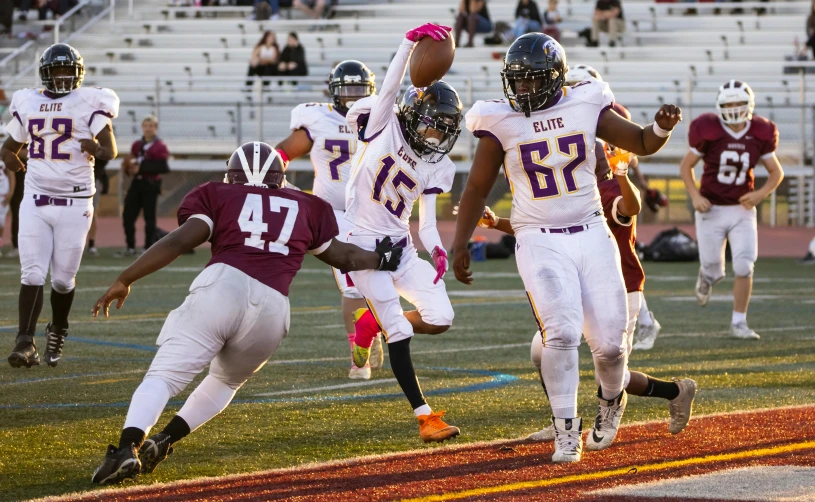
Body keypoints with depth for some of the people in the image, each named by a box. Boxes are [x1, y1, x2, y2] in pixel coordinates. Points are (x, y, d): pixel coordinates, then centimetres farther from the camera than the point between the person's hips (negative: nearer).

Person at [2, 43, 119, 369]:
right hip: (35, 200, 2)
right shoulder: (27, 103, 9)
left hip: (74, 203, -2)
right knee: (32, 274, -8)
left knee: (63, 278, 4)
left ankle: (57, 331, 29)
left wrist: (95, 148, -32)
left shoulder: (89, 104, -4)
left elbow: (111, 151, -10)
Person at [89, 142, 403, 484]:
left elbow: (178, 241, 5)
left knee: (164, 375, -6)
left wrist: (125, 280, 6)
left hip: (222, 287, -3)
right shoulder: (306, 208, 27)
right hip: (271, 309, 3)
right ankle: (163, 442, 15)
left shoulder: (219, 197, 19)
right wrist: (381, 258, 57)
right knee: (226, 380, 29)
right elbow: (341, 256, 38)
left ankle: (127, 448, -29)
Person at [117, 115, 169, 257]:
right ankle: (130, 248, 17)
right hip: (137, 183, 6)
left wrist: (141, 168, -23)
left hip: (151, 185, -6)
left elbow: (162, 167, -18)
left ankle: (148, 249, 6)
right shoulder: (137, 145, 12)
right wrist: (127, 167, -4)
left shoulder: (159, 147, -9)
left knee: (149, 217, -2)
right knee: (127, 215, 5)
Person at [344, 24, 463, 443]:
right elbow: (390, 89, -25)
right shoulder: (385, 127, -9)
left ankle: (372, 323, 23)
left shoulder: (436, 168, 3)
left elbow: (427, 223, 2)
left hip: (401, 247, 6)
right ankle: (425, 416, -7)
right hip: (362, 244, -6)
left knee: (439, 318, -5)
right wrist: (411, 41, -36)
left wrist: (437, 250, -19)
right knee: (400, 331, -11)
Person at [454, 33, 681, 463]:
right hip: (540, 241, -2)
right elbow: (477, 189, 6)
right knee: (561, 331, -21)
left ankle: (612, 400, 33)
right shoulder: (502, 123, -3)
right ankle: (566, 432, -6)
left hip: (591, 236, 2)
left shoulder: (585, 108, 0)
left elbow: (642, 144, 9)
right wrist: (459, 245, 1)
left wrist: (662, 128, -13)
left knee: (609, 342, -1)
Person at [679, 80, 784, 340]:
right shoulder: (708, 131, -13)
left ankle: (739, 323, 1)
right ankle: (706, 275, 42)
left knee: (744, 267, -10)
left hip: (742, 210, 2)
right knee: (714, 271, 3)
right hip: (712, 209, -2)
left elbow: (777, 172, 6)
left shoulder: (760, 135, -5)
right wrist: (695, 196, -16)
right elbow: (685, 166, -1)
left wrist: (761, 193, -12)